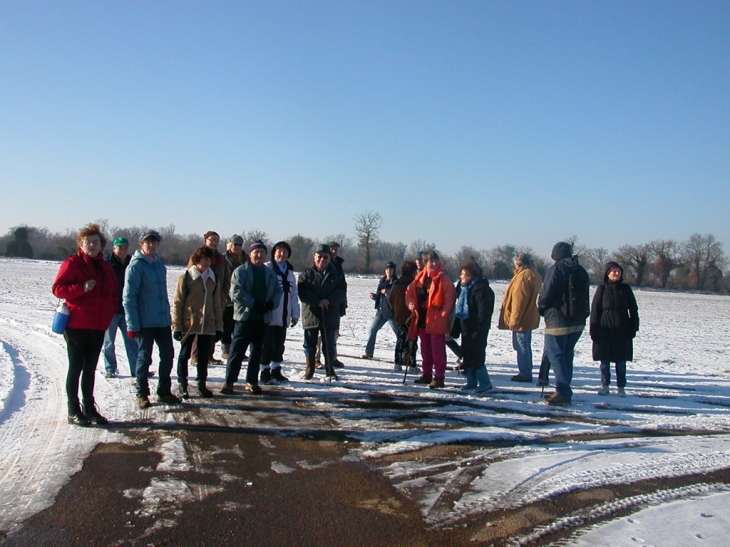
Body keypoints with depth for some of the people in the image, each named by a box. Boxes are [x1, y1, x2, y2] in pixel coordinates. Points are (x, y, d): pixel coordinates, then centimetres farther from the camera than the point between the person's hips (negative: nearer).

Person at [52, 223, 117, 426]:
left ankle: (89, 408, 22)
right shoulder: (72, 263, -6)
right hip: (77, 325, -6)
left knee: (90, 368, 13)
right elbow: (58, 288, -12)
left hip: (98, 327, 6)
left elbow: (113, 293, 20)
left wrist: (110, 313, 6)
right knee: (76, 367, 1)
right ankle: (74, 411, 9)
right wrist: (82, 288, -26)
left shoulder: (105, 267, 13)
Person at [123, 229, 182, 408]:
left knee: (168, 355, 10)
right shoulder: (136, 265, -10)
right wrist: (132, 324, -17)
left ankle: (164, 392, 24)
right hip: (145, 322, -7)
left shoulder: (159, 264, 12)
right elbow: (128, 296, -13)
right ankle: (142, 394, 18)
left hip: (163, 320, 7)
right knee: (144, 357, 4)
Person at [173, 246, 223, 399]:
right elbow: (177, 303, -5)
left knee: (204, 355, 10)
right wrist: (177, 326, -9)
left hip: (208, 325, 4)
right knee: (185, 354, 6)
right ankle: (183, 384, 19)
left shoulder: (213, 279, 8)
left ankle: (202, 384, 21)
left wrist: (219, 326, 9)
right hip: (188, 324, -4)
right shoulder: (186, 277, -5)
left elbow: (217, 304, 12)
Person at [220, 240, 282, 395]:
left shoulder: (270, 273, 11)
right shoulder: (240, 271, -3)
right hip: (244, 316, -5)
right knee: (237, 350, -4)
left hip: (263, 318, 5)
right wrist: (254, 304, -18)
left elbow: (278, 291, 12)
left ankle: (252, 382, 19)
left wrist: (271, 304, -8)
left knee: (257, 351, 11)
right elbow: (236, 293, -12)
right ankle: (229, 381, 2)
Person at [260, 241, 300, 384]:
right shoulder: (267, 269, -6)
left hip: (283, 317, 7)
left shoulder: (290, 272, 15)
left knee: (279, 345, 13)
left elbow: (294, 294, 15)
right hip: (269, 316, -6)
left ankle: (276, 371, 23)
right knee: (268, 344, 0)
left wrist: (295, 313, 9)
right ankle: (265, 373, 9)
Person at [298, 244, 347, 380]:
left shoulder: (337, 273, 7)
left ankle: (330, 370, 18)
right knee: (310, 344, 7)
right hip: (311, 314, 0)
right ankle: (309, 370, 20)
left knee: (329, 345, 6)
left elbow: (342, 291, -2)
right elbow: (302, 292, -8)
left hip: (330, 315, 1)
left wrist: (329, 300, -18)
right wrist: (317, 302, -19)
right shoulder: (306, 274, 3)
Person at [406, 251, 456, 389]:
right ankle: (427, 374, 28)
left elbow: (450, 298, -14)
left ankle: (439, 377, -2)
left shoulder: (444, 279, -9)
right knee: (425, 349, 16)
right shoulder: (420, 278, 9)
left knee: (438, 349, -6)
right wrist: (411, 303, -3)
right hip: (422, 319, 7)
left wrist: (443, 314, -19)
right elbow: (410, 291, 15)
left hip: (437, 321, -7)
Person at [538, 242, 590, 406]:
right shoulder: (581, 271, 11)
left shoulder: (555, 269, -11)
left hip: (558, 320, -8)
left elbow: (546, 294, -13)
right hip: (578, 321, 8)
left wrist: (541, 307, 6)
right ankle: (564, 390, 19)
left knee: (556, 355, -4)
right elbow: (585, 296, 14)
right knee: (567, 355, 15)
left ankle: (563, 392, -9)